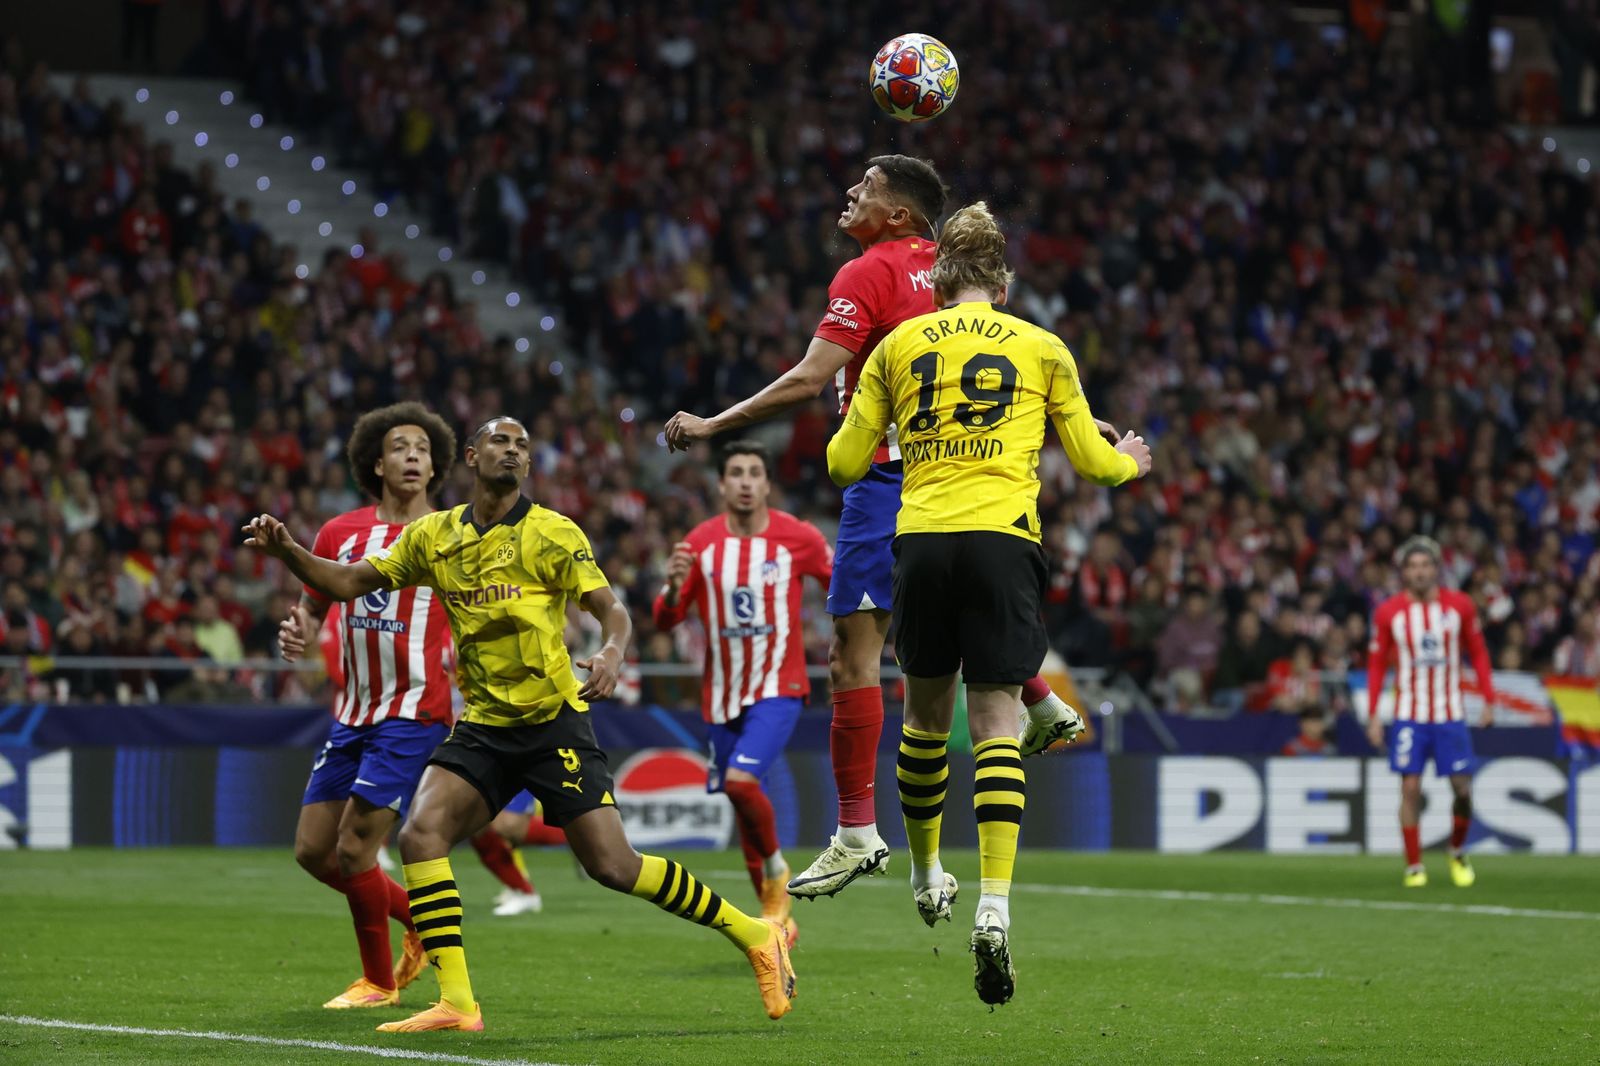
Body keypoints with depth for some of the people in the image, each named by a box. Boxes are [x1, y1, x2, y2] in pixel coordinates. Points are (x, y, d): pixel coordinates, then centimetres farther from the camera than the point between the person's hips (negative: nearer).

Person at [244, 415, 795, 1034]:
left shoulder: (552, 534, -4)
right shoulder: (434, 536, 8)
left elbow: (611, 609, -7)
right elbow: (348, 582, 10)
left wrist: (612, 653, -30)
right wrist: (286, 550, -7)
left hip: (553, 721, -4)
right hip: (482, 726, 4)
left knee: (612, 867, -10)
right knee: (421, 834, -18)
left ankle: (754, 935, 8)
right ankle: (456, 1003, -15)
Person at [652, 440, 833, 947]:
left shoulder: (798, 537, -5)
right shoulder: (701, 543, 0)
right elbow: (665, 620, 1)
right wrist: (673, 587, -20)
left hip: (778, 687, -4)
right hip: (723, 692, 4)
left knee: (741, 780, -24)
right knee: (742, 805, 8)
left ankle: (776, 869, 2)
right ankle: (776, 914, 24)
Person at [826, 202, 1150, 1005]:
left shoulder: (899, 345, 11)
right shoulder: (1042, 348, 11)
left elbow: (846, 463, 12)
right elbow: (1091, 461, 16)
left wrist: (848, 433, 36)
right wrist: (1129, 461, 39)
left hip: (921, 539, 1)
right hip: (1002, 540, -1)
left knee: (925, 712, 18)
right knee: (996, 723, -4)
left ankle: (926, 875, 34)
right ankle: (994, 903, -18)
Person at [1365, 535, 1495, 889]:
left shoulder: (1460, 605, 0)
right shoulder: (1389, 612, -2)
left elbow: (1478, 652, 9)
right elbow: (1376, 664, 4)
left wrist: (1489, 698, 1)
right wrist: (1373, 715, -1)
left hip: (1451, 714, 1)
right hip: (1409, 714, -1)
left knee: (1462, 787, -1)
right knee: (1410, 788, -6)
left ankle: (1458, 852, 24)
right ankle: (1414, 866, 1)